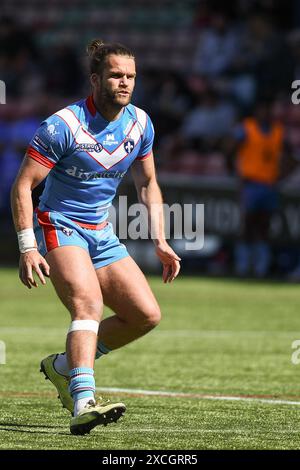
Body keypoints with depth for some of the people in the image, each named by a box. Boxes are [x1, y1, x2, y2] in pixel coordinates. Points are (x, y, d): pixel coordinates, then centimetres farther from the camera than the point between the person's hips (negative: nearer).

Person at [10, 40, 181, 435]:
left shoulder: (140, 123, 2)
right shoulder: (64, 125, -17)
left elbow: (147, 184, 16)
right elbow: (23, 185, -15)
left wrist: (160, 241, 8)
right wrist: (27, 247, -23)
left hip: (101, 235, 7)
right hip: (58, 228, -7)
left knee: (147, 315, 0)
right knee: (89, 304, -30)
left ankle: (64, 366, 16)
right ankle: (83, 403, -44)